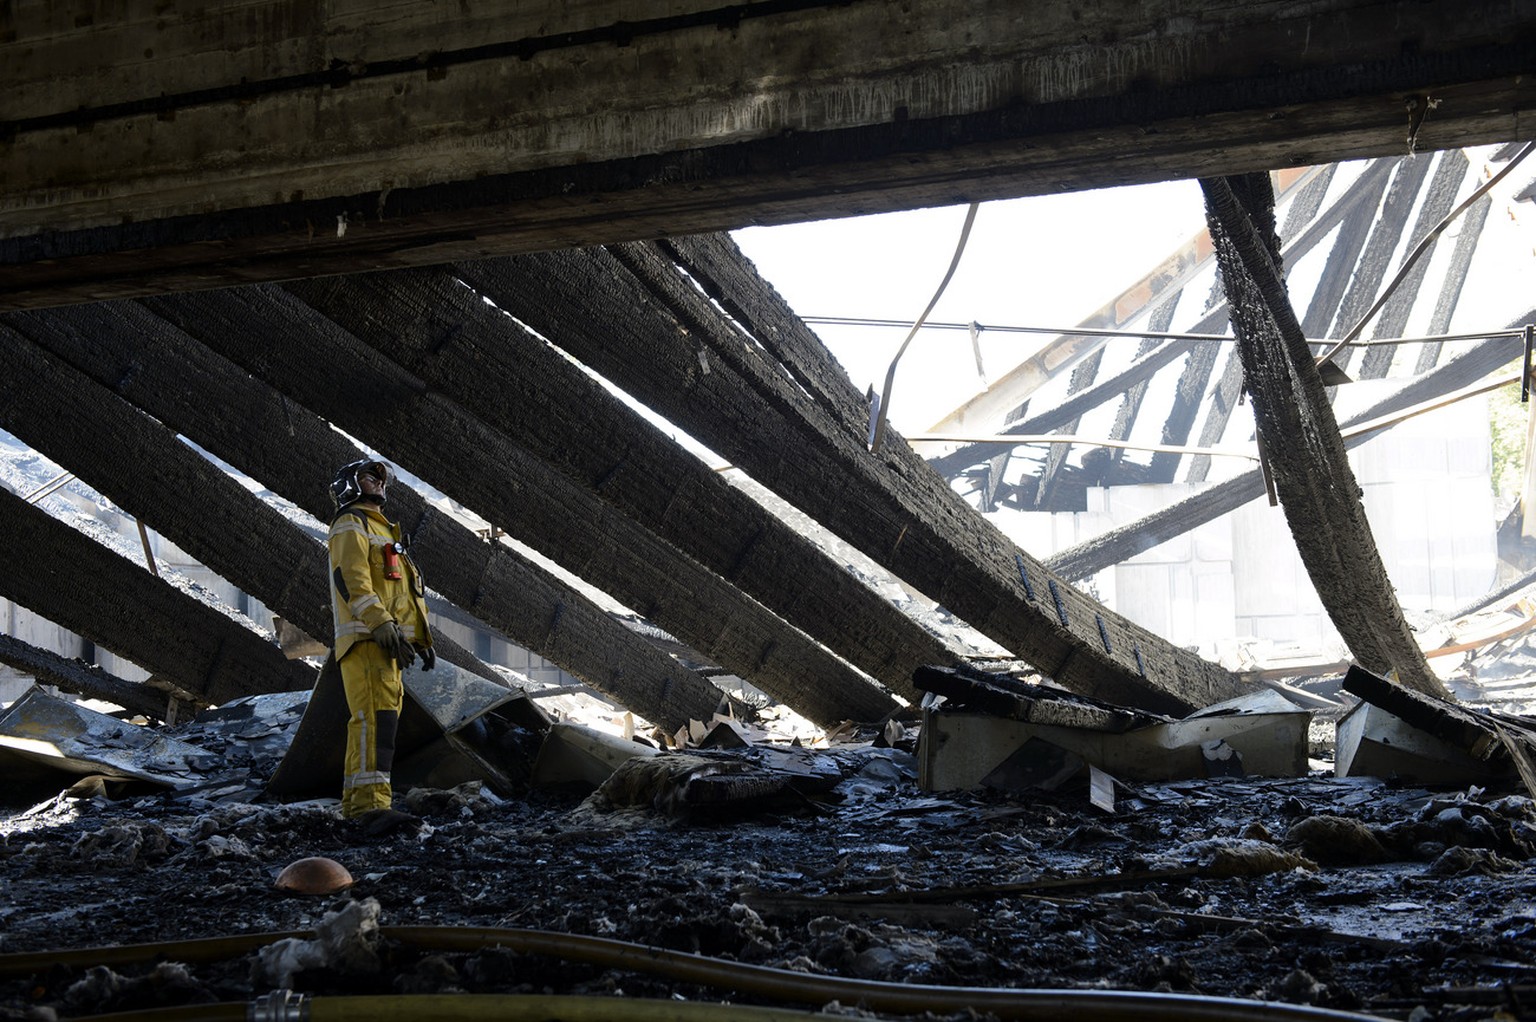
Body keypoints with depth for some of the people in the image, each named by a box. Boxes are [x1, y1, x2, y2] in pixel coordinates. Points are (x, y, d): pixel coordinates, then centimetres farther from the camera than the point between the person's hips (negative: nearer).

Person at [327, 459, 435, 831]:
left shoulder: (382, 531, 32)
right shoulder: (351, 525, 1)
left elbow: (407, 596, 31)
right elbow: (353, 581, -15)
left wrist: (421, 638, 22)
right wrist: (383, 626, -25)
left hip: (385, 644, 10)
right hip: (365, 637, -10)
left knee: (382, 717, 10)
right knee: (376, 716, -21)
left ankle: (355, 801, 14)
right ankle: (371, 804, -30)